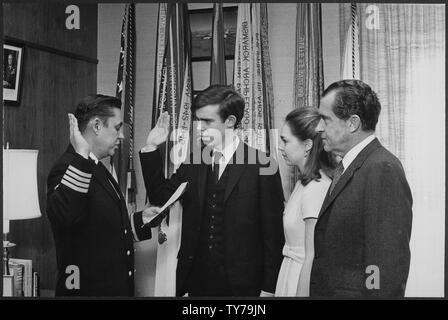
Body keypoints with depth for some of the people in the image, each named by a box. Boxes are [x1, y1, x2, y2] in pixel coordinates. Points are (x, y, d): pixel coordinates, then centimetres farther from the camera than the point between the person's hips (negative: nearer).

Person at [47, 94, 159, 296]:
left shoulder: (97, 169, 13)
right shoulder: (67, 168, -17)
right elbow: (61, 216, -38)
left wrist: (140, 220, 9)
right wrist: (81, 157, -37)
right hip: (88, 288, -9)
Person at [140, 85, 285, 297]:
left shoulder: (262, 166, -11)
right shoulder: (194, 160, 4)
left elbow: (273, 234, -8)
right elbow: (160, 197, 7)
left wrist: (269, 288, -7)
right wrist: (151, 148, -1)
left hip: (242, 283, -4)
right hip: (197, 280, 4)